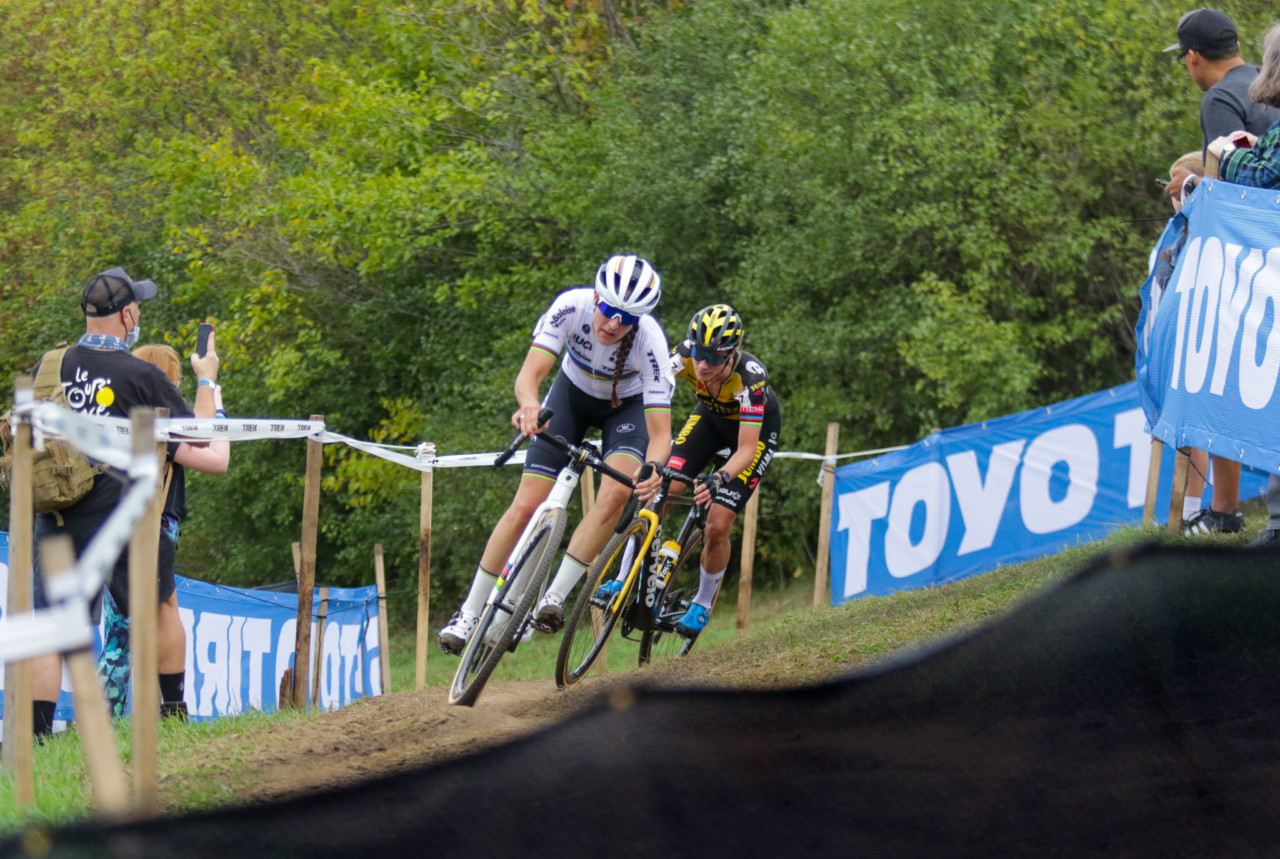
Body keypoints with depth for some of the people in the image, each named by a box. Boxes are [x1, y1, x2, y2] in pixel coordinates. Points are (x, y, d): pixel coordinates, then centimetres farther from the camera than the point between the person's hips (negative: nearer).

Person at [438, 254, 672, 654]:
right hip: (573, 394, 1)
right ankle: (470, 611, 2)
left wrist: (652, 473, -58)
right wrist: (529, 405, -62)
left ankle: (555, 595, -19)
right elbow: (529, 374, -38)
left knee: (616, 493, -29)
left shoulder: (650, 341, -36)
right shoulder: (571, 306, -33)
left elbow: (659, 432, -36)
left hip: (627, 406, -1)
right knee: (527, 506, -9)